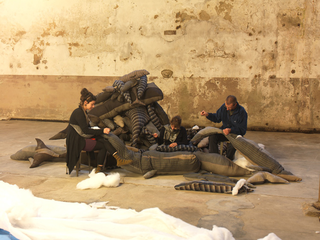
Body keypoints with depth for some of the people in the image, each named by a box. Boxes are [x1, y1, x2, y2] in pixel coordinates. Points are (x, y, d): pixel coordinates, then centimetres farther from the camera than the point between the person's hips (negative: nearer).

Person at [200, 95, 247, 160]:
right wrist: (207, 115, -10)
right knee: (212, 136, -23)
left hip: (236, 134, -4)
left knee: (232, 145, -34)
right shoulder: (224, 107, -8)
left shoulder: (242, 112, -20)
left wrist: (231, 130, -34)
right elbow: (217, 118, 8)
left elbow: (242, 130, -17)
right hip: (224, 130, 4)